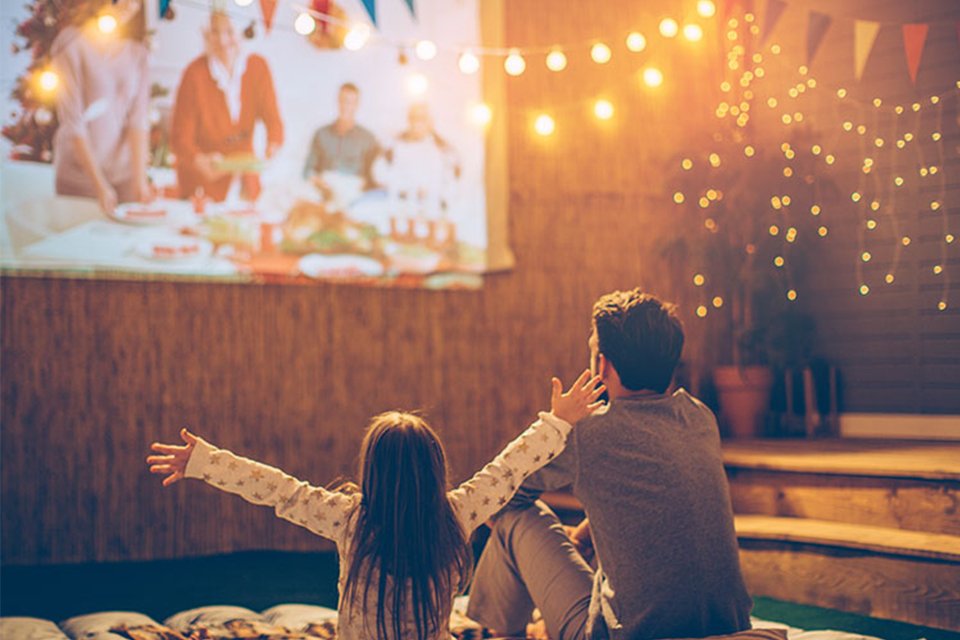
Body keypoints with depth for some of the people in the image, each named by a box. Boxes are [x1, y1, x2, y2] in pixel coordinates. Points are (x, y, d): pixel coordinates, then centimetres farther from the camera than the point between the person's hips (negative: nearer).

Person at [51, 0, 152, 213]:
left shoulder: (137, 52, 5)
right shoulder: (72, 44, -7)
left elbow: (138, 119, -3)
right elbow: (73, 123, -13)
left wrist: (140, 179, -13)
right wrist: (99, 185, -18)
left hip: (125, 171, 4)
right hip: (80, 176, -3)